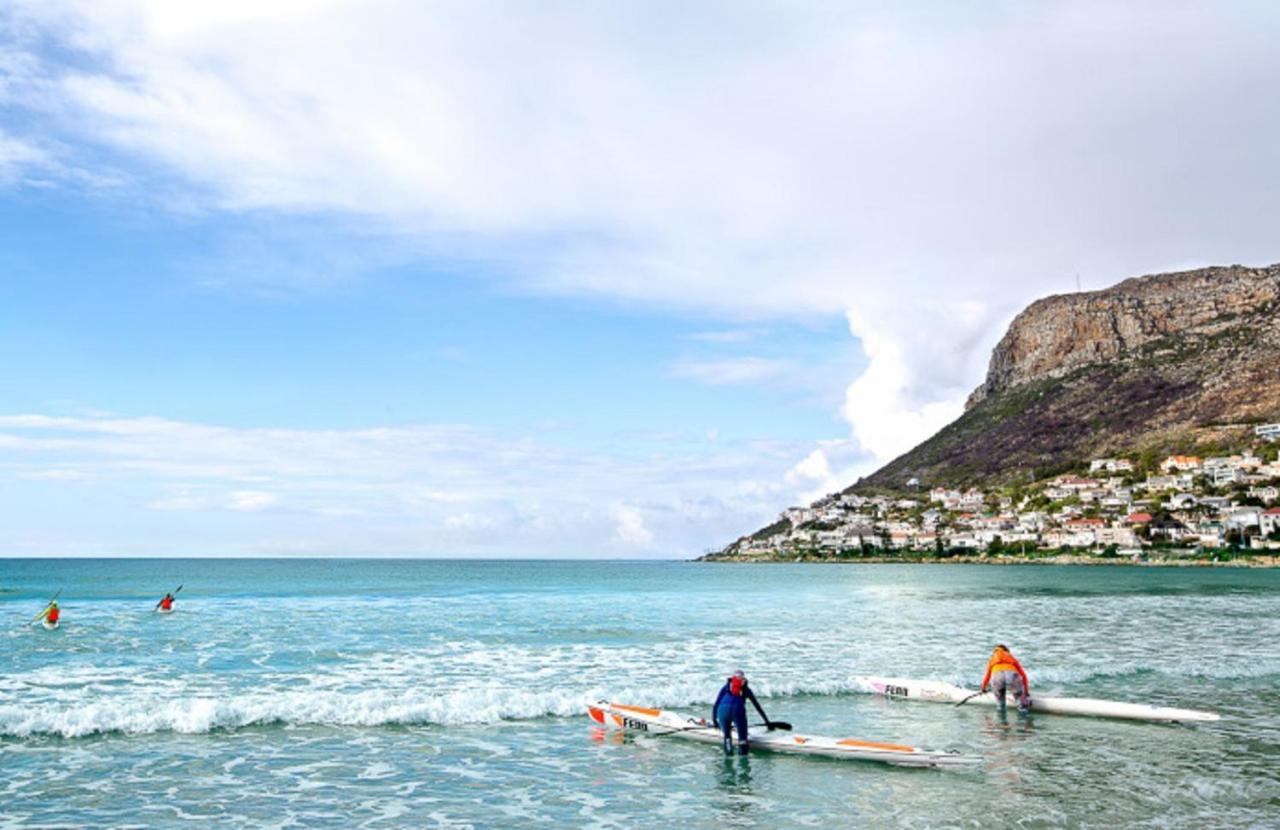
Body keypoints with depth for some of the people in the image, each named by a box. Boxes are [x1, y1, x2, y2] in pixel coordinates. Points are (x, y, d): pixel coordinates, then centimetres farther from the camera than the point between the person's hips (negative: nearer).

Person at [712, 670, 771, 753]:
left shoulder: (725, 687, 31)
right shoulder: (746, 689, 30)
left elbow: (716, 704, 25)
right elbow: (757, 705, 33)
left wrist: (714, 721, 31)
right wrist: (767, 721, 37)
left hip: (723, 710, 1)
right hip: (738, 710, -1)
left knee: (726, 734, 16)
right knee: (742, 735, 9)